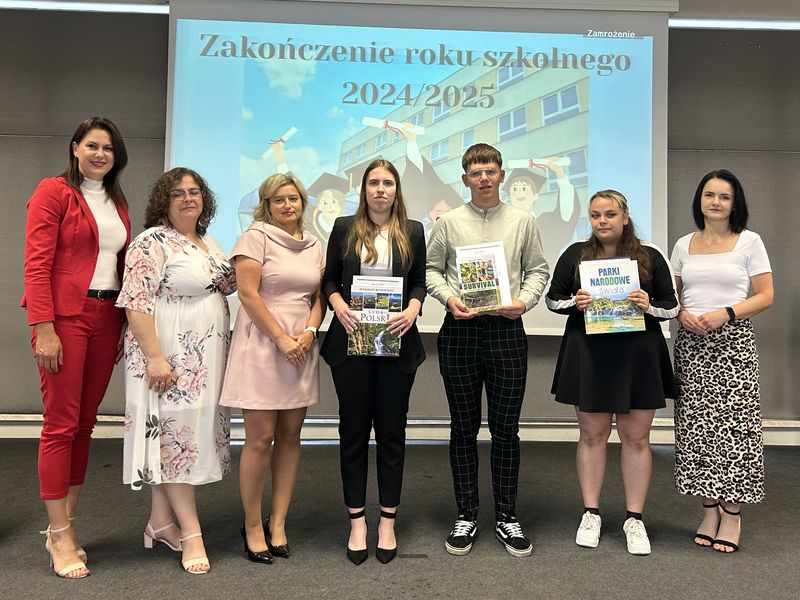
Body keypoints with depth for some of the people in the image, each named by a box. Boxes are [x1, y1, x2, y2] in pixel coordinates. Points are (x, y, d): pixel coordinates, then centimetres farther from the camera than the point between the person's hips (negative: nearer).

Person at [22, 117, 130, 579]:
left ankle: (66, 525, 21)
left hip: (106, 320, 6)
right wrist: (44, 329, -16)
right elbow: (37, 264, -9)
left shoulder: (118, 204, 17)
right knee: (61, 424, -2)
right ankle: (60, 536, 7)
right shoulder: (54, 191, -2)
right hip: (65, 317, -6)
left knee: (85, 423, 9)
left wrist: (127, 324, 10)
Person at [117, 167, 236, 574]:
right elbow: (136, 303, -18)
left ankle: (160, 522, 22)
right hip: (170, 354, -8)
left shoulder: (208, 242, 14)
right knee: (174, 432, -3)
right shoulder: (152, 242, -10)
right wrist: (154, 357, -23)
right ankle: (191, 531, 3)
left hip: (205, 356, 8)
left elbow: (225, 285, 21)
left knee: (182, 433, 11)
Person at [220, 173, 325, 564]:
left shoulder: (314, 245, 14)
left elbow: (318, 297, 14)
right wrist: (282, 340, -14)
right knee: (260, 438, -3)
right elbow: (248, 294, -10)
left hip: (302, 349, 6)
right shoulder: (256, 236, -3)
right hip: (262, 345, -5)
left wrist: (308, 333, -4)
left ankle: (277, 522, 19)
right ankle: (252, 526, 14)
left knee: (290, 436, 7)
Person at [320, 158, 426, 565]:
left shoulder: (412, 231, 8)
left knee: (391, 429, 6)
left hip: (396, 342, 0)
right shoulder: (344, 228, 7)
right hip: (351, 341, 0)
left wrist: (413, 309, -11)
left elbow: (419, 283, 9)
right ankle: (356, 520, 17)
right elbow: (329, 279, 8)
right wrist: (338, 305, -11)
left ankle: (388, 521, 19)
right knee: (353, 429, 5)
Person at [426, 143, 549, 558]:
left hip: (506, 329, 0)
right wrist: (449, 298, -11)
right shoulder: (449, 222, 6)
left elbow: (538, 270, 10)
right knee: (464, 428, 8)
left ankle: (506, 516, 20)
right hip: (459, 330, 0)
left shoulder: (523, 222, 8)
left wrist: (524, 300, -8)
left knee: (505, 428, 6)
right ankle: (466, 516, 20)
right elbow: (431, 270, 7)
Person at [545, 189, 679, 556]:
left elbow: (672, 306, 7)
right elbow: (552, 298, 8)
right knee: (592, 435, 8)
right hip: (589, 356, 0)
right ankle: (591, 514, 22)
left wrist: (649, 306, -14)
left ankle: (634, 518, 20)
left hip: (638, 357, 0)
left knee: (636, 437, 6)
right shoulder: (576, 255, 5)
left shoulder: (650, 257, 4)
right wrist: (574, 303, -12)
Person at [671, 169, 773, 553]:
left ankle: (732, 512, 7)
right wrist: (683, 315, -6)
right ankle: (709, 509, 13)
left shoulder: (749, 242, 4)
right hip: (691, 344, 3)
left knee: (733, 423, -5)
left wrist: (725, 313, -15)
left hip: (733, 343, -3)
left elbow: (765, 297, 0)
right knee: (696, 424, 2)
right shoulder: (683, 245, 12)